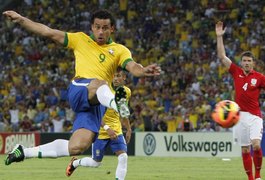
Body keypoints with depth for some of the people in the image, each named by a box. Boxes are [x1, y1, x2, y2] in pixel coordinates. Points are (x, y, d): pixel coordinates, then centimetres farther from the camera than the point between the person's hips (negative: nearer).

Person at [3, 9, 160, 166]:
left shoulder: (120, 50, 15)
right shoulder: (81, 40, 17)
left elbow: (133, 67, -5)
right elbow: (48, 32, 15)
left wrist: (143, 71, -30)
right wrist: (21, 19, 7)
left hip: (97, 103, 2)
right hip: (79, 90, -2)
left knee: (77, 147, -13)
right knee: (100, 84, -38)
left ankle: (25, 152, 4)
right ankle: (117, 103, -77)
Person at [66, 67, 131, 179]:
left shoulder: (126, 92, 0)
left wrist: (128, 129, 21)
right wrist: (107, 128, -34)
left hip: (116, 131, 4)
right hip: (100, 131, -4)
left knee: (123, 157, -17)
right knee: (96, 163, 9)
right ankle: (75, 163, 39)